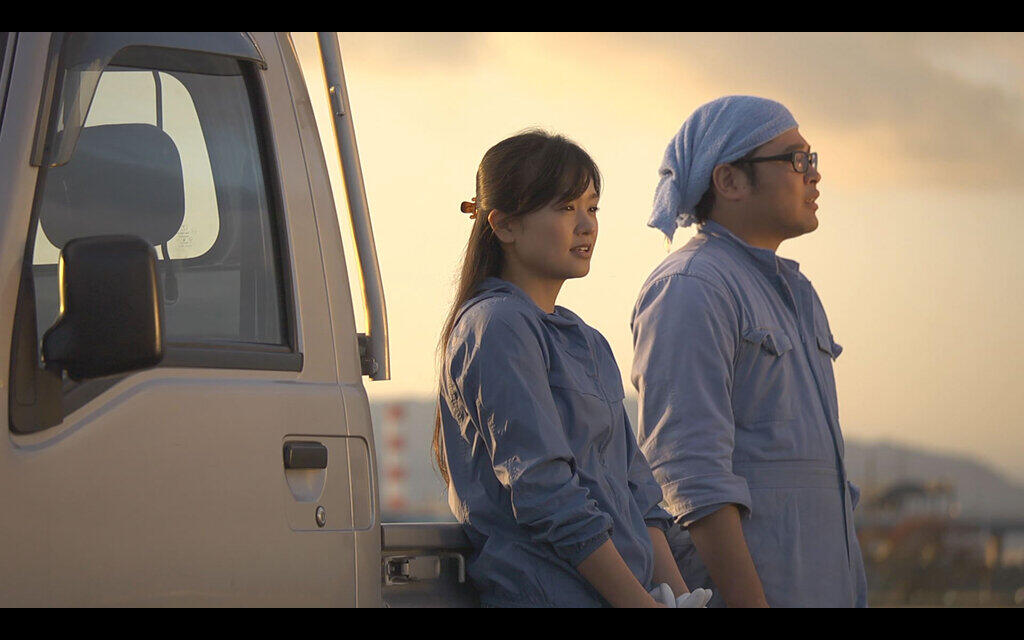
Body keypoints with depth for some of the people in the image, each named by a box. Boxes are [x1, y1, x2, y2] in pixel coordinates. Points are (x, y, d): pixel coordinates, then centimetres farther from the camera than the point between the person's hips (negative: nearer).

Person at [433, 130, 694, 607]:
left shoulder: (586, 341, 20)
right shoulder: (496, 327, -8)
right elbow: (544, 492, -15)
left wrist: (678, 592, 4)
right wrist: (639, 602, -16)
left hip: (627, 587, 8)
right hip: (545, 594, -8)